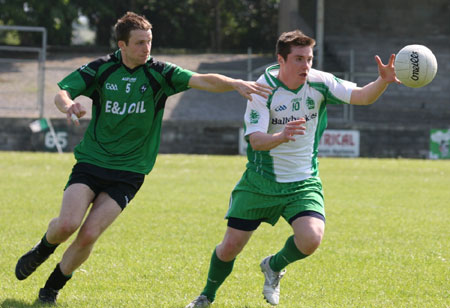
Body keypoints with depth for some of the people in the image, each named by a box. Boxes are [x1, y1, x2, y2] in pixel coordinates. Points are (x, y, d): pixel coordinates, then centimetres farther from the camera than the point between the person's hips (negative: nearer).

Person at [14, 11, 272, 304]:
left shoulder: (158, 73, -5)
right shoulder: (101, 69, -3)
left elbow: (202, 81, -17)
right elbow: (62, 92, -8)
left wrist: (235, 83, -35)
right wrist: (68, 105, -33)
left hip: (129, 173, 0)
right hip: (91, 162, 0)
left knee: (89, 235, -12)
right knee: (67, 224, -17)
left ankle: (54, 285, 12)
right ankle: (44, 248, 19)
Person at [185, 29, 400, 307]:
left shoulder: (319, 83, -9)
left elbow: (362, 96, -18)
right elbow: (256, 140, -25)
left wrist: (383, 81, -40)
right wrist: (282, 136, -46)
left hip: (303, 184, 1)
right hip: (260, 182, -1)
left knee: (311, 238, -24)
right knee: (231, 246, 2)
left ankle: (274, 267, 10)